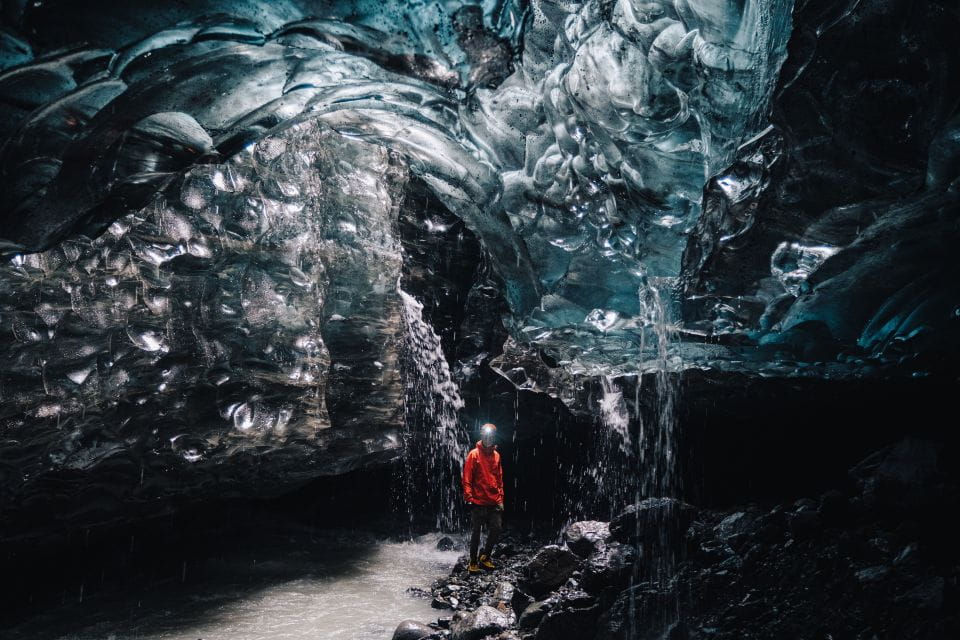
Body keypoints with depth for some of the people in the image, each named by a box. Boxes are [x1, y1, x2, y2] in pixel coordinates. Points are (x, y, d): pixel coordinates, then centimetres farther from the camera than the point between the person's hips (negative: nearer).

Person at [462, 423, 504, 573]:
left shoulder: (496, 455, 11)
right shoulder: (474, 454, -5)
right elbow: (467, 478, -7)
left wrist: (500, 499, 11)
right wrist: (469, 498, -12)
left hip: (494, 502, 5)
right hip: (479, 502, -5)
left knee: (496, 529, 2)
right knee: (476, 532, 2)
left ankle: (485, 557, 21)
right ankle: (473, 562, 14)